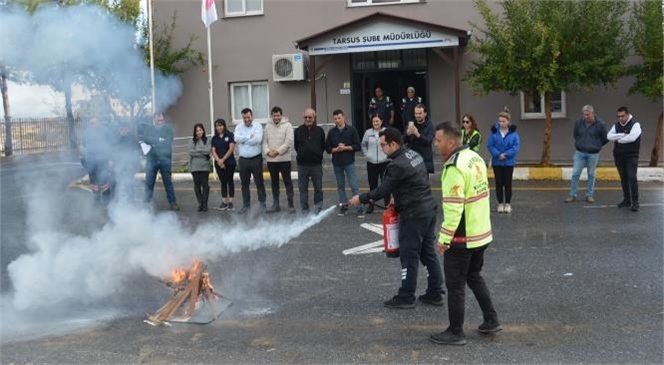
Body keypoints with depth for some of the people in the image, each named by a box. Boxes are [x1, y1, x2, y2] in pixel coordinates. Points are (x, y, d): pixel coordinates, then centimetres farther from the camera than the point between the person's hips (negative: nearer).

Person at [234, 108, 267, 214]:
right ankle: (246, 205, 18)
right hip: (243, 160, 3)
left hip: (256, 159, -3)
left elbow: (258, 139, -20)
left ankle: (262, 204, 11)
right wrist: (250, 136, -15)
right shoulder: (239, 127, 5)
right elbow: (237, 138, -13)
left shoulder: (258, 126, -4)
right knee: (244, 184, 9)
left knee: (259, 183, 3)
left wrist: (243, 140, -12)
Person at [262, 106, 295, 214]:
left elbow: (289, 142, -13)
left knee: (287, 182, 0)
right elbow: (265, 141, 7)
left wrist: (278, 151, -14)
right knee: (274, 183, 11)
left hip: (284, 159, -4)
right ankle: (275, 205, 18)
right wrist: (268, 151, -11)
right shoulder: (268, 126, 10)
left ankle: (291, 205, 5)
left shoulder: (287, 125, -5)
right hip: (271, 160, 5)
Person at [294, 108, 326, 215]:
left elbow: (323, 146, 10)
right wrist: (302, 155, 8)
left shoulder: (319, 131, 3)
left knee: (318, 188, 6)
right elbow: (296, 146, 11)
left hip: (316, 164, 0)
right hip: (302, 165, 0)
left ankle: (318, 210, 18)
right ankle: (305, 211, 11)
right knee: (303, 189, 4)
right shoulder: (298, 131, 3)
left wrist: (318, 155, 5)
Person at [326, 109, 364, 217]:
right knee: (340, 186, 11)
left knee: (354, 186, -6)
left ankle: (360, 208, -5)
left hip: (349, 162, -3)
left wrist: (345, 147, -15)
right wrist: (335, 149, -12)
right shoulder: (331, 132, 4)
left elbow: (357, 146, -5)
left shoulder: (352, 130, -4)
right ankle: (343, 206, 20)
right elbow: (327, 148, 6)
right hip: (336, 163, 3)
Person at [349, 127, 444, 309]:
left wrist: (361, 199, -3)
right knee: (428, 252, 14)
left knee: (409, 256, 1)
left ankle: (406, 297, 10)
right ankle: (435, 293, 20)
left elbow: (383, 190, -15)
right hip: (429, 209, 9)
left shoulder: (397, 165, -21)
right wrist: (398, 199, 13)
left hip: (414, 215, -9)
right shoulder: (414, 154, 10)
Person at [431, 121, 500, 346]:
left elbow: (453, 207, -27)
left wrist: (444, 238, -21)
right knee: (474, 277, 24)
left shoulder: (454, 167, -22)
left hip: (462, 237, -9)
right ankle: (491, 321, 29)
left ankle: (455, 333, 13)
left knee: (455, 285, 3)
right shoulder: (474, 157, 7)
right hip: (482, 233, 9)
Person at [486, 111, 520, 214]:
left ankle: (508, 204, 13)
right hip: (497, 162, 1)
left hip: (509, 162, -1)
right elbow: (490, 145, -7)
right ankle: (500, 204, 15)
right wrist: (498, 155, -18)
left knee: (508, 183, 5)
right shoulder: (494, 132, -5)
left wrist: (506, 154, -18)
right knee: (499, 183, 6)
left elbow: (516, 146, -9)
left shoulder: (513, 133, -7)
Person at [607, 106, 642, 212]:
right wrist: (623, 135, -16)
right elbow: (609, 136, -4)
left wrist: (618, 139, -8)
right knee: (623, 178, 10)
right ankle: (627, 199, 18)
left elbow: (632, 137, -22)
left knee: (632, 178, -11)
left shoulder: (635, 124, -6)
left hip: (631, 156, -5)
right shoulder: (616, 125, 10)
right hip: (619, 156, 5)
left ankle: (635, 202, -8)